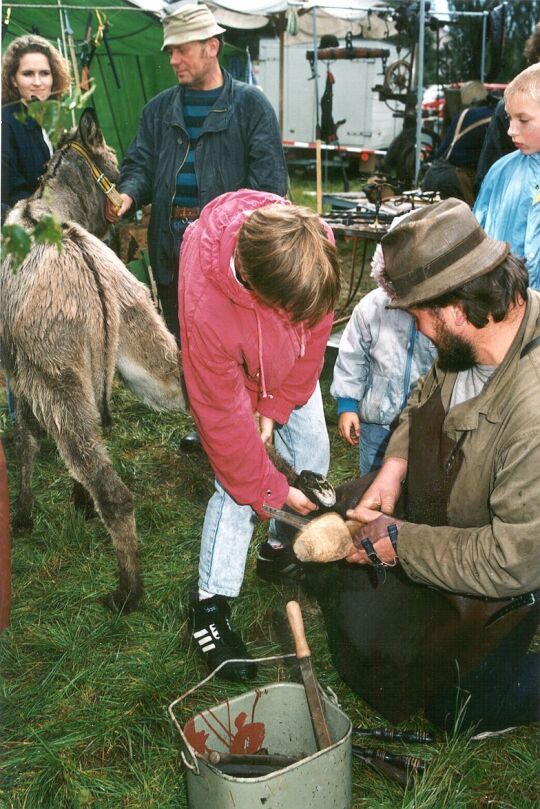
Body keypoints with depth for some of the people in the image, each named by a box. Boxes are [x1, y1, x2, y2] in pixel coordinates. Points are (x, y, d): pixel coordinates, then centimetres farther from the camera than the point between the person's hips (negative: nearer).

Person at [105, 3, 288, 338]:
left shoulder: (251, 104, 1)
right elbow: (140, 165, 12)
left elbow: (269, 177, -6)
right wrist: (128, 196, -11)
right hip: (170, 244, 5)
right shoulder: (159, 108, 15)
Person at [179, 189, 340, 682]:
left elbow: (316, 327, -15)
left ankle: (283, 550, 31)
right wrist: (274, 490, -21)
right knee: (239, 484, -9)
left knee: (314, 454, 7)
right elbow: (223, 419, -31)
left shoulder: (314, 247, -35)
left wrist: (277, 408, -14)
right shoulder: (204, 305, -44)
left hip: (291, 366, 5)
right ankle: (211, 608, 5)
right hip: (232, 374, -4)